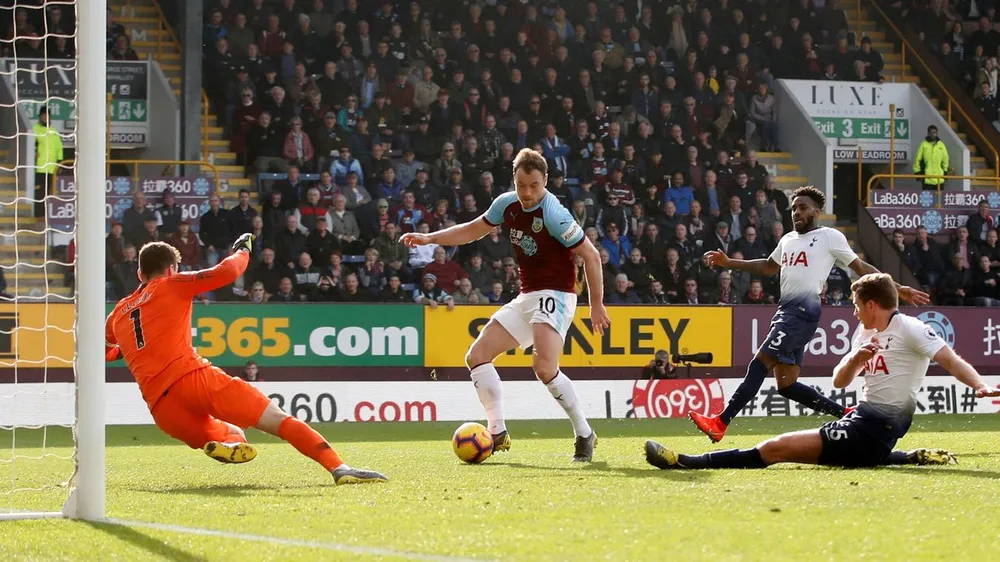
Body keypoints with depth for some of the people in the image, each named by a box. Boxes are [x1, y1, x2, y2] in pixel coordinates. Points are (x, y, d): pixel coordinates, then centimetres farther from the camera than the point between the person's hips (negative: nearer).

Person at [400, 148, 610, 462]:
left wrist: (597, 306, -12)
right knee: (477, 356, 3)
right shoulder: (507, 204, 2)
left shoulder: (553, 215, -19)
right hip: (526, 297, 8)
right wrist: (429, 239, 11)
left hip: (554, 295, -8)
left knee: (544, 367, -28)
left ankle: (584, 435, -12)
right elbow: (474, 229, 20)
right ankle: (498, 433, 7)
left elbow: (590, 255, -14)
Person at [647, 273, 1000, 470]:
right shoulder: (866, 334, 19)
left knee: (775, 448, -15)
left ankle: (687, 463, -14)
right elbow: (839, 381, 17)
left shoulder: (908, 329, -8)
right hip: (865, 417, 10)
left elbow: (949, 359, -17)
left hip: (874, 428, -10)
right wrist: (856, 359, -4)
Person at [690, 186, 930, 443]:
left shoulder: (830, 237, 1)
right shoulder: (788, 239, 23)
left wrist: (898, 289, -2)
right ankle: (847, 415, 16)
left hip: (803, 309, -9)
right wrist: (728, 263, 32)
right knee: (786, 384, 6)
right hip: (786, 309, 9)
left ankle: (720, 423, -19)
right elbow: (770, 267, 38)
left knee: (759, 364, -15)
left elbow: (860, 267, 3)